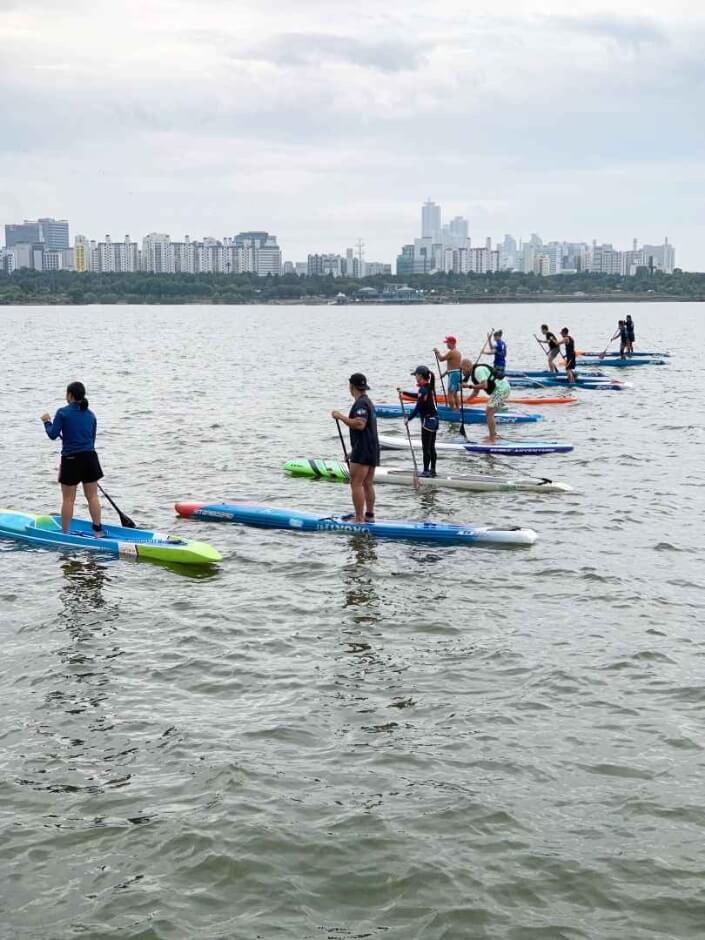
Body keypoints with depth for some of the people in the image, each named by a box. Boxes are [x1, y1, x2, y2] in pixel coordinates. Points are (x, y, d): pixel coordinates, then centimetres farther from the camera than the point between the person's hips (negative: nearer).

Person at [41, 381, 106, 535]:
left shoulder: (63, 412, -7)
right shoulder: (90, 414, 7)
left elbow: (53, 435, -7)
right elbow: (93, 438, 12)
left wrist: (47, 421, 11)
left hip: (71, 459, -4)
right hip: (90, 458, 4)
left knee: (68, 499, 4)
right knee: (92, 496, 8)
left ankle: (65, 532, 9)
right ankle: (98, 531, 9)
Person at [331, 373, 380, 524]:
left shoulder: (360, 403, -13)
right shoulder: (368, 402, 20)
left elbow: (360, 424, -27)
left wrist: (341, 417, -18)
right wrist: (354, 450, 29)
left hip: (363, 449, -10)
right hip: (373, 448, 10)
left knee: (356, 484, -11)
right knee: (368, 484, 14)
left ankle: (359, 519, -15)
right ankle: (369, 515, 18)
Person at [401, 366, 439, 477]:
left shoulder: (423, 389, -16)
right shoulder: (430, 387, 10)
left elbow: (418, 407, -19)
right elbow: (419, 397, 27)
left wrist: (408, 418, -12)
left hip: (427, 420, -9)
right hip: (434, 419, 9)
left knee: (426, 447, -3)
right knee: (431, 447, 14)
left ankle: (426, 471, -1)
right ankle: (432, 470, 18)